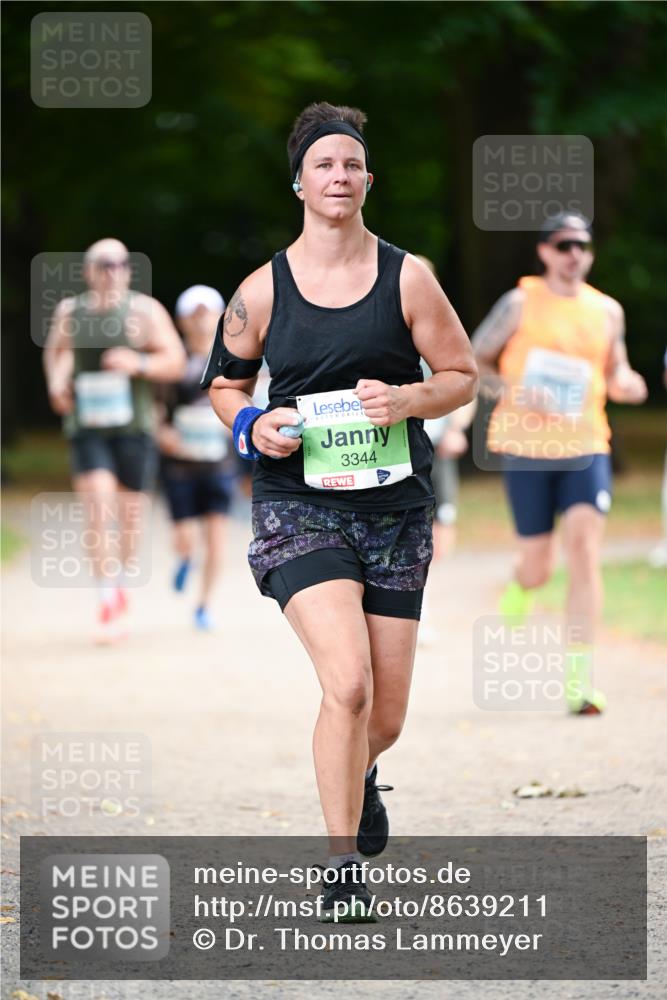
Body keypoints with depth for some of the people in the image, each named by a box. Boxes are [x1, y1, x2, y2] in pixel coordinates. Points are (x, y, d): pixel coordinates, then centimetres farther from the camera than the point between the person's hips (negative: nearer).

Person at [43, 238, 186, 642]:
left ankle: (123, 583, 37)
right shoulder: (69, 312, 4)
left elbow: (176, 362, -4)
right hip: (87, 428, 0)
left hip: (134, 428, 0)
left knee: (130, 515, 9)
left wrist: (138, 364, -21)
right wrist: (57, 382, 5)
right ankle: (108, 606, -14)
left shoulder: (145, 310, -4)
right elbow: (56, 350, 24)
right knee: (98, 512, -14)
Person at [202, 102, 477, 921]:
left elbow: (462, 376, 7)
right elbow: (223, 382, 15)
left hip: (395, 508, 2)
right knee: (348, 685, -21)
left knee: (385, 716, 6)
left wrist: (407, 400, -14)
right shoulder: (264, 289, 1)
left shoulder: (406, 277, 1)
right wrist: (252, 426, -6)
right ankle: (342, 876, -10)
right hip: (298, 506, -2)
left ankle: (357, 776, 45)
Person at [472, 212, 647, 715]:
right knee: (537, 568, 2)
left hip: (586, 447, 2)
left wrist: (626, 385, -4)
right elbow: (474, 362, 3)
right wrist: (513, 391, -14)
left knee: (585, 550, -15)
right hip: (527, 448, -2)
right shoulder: (520, 303, -1)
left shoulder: (607, 311, 8)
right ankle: (515, 599, 42)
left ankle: (579, 679, -14)